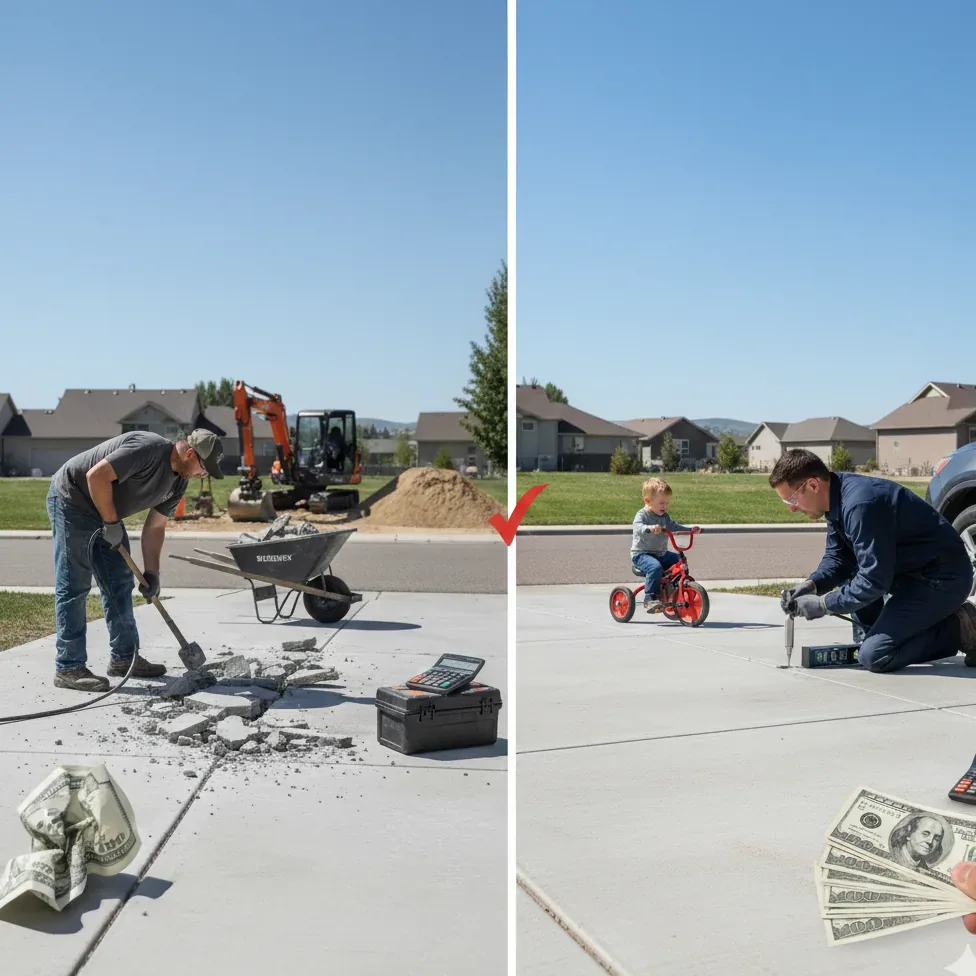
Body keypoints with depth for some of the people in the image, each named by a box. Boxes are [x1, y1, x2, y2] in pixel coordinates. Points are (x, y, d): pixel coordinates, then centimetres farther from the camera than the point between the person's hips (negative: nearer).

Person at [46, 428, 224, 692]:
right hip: (72, 500, -9)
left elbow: (155, 527, 6)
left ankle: (124, 658, 16)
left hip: (106, 514, 10)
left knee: (119, 583, 9)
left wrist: (151, 572, -1)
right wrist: (111, 523, -24)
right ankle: (68, 668, -5)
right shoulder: (149, 449, -28)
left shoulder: (178, 482, 1)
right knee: (74, 587, -9)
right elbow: (96, 475, -32)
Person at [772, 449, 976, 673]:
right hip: (912, 572, 10)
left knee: (874, 657, -15)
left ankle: (958, 631, -2)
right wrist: (811, 585, -6)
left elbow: (874, 580, -26)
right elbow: (837, 558, 12)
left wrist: (822, 604, -17)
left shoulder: (860, 504, -27)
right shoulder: (837, 497, 3)